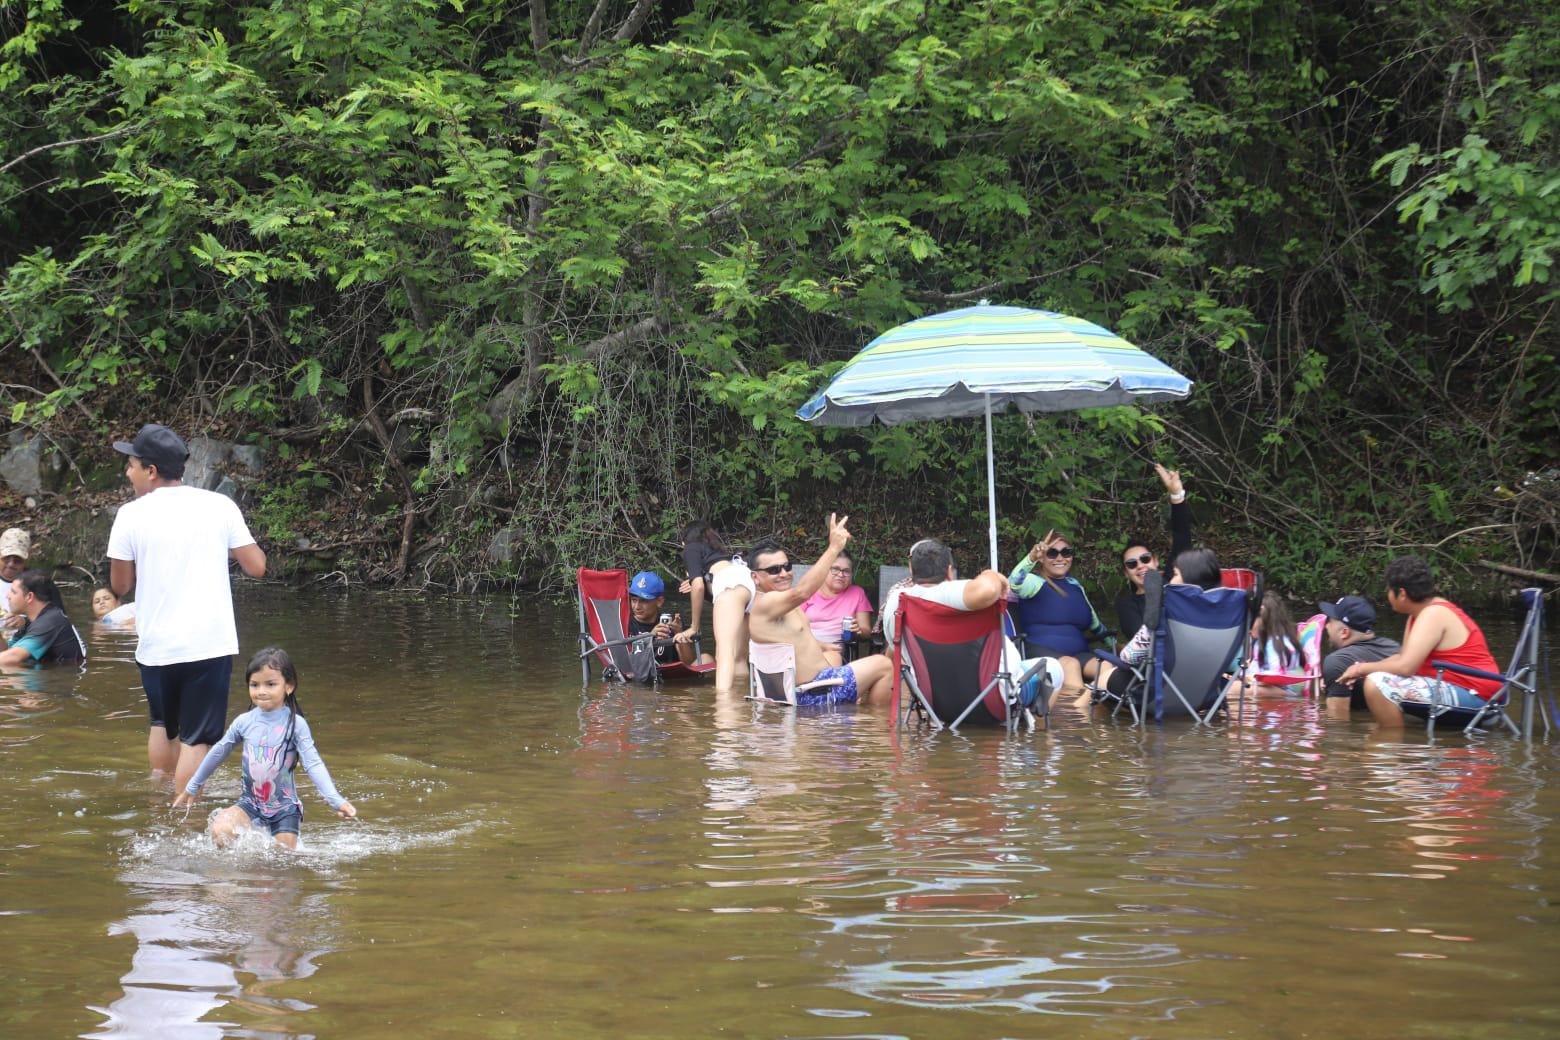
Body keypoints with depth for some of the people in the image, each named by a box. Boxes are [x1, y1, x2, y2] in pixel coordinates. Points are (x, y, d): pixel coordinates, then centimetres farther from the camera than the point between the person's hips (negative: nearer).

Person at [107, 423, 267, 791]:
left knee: (162, 724, 24)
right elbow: (256, 567, 0)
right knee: (196, 738, 3)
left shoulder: (131, 515, -5)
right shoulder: (220, 506, -2)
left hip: (156, 647, 1)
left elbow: (120, 585, 2)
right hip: (211, 643, -1)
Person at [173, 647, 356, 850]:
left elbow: (313, 764, -17)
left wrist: (336, 801, -29)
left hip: (285, 806, -2)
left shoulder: (295, 724, -12)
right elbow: (217, 753, 12)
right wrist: (193, 787, 23)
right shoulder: (244, 722, -3)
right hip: (250, 803, 2)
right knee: (220, 831, -21)